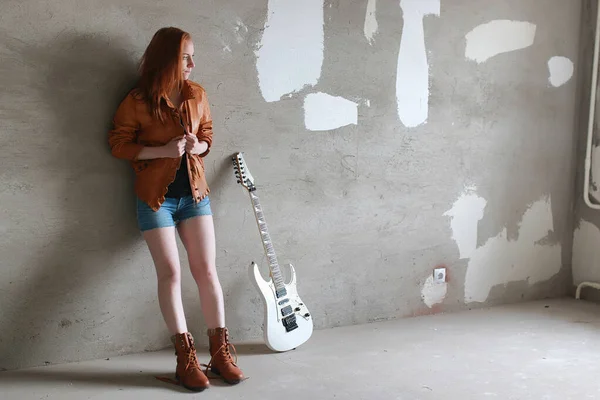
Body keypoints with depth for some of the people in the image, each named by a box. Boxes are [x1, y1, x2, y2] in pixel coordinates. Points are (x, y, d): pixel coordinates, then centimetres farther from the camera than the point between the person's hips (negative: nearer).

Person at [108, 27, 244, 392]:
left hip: (194, 193, 4)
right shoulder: (138, 101, -9)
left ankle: (220, 351, 9)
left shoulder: (197, 94, 3)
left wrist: (199, 146, -9)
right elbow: (118, 143, -5)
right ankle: (186, 357, 6)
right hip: (156, 197, -3)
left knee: (207, 270, 0)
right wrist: (163, 150, -18)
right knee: (171, 273, -3)